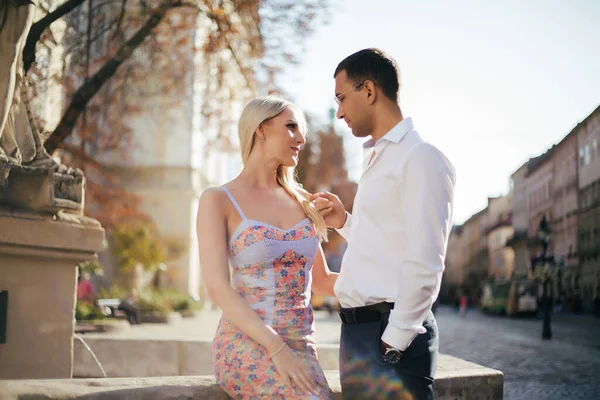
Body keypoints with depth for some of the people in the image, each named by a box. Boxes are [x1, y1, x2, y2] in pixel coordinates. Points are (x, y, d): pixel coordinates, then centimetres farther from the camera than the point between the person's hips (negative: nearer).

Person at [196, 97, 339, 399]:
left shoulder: (303, 201, 14)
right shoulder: (218, 200, -1)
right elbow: (218, 287, -11)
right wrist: (277, 348, -20)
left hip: (302, 346, 5)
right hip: (248, 345, -5)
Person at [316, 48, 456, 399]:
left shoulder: (420, 158, -10)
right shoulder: (377, 160, 17)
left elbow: (424, 263, -17)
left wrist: (393, 343, -19)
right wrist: (345, 223, 10)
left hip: (392, 331, -8)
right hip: (357, 330, 9)